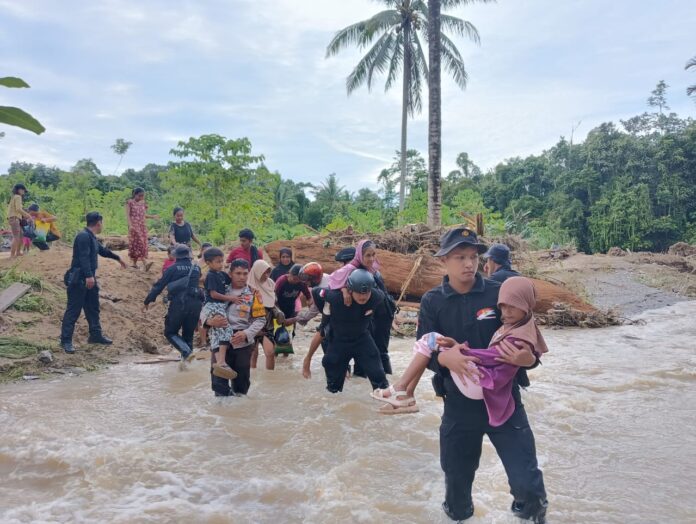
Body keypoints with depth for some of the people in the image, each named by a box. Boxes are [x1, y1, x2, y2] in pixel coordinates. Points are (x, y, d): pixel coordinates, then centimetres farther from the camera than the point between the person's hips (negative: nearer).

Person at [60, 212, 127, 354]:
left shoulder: (92, 237, 15)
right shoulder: (83, 236, -16)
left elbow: (102, 250, 32)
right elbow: (84, 257, -27)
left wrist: (118, 258, 44)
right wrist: (89, 276, -35)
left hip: (89, 278, 10)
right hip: (78, 279, -10)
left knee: (93, 308, 16)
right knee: (73, 310, -6)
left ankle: (95, 335, 27)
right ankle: (66, 341, -1)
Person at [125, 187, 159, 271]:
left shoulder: (143, 203, 13)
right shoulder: (130, 202, -3)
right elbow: (128, 215, -8)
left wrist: (152, 216, 2)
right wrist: (130, 225, -20)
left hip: (143, 226, 6)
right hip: (134, 226, -6)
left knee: (142, 244, 2)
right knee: (139, 242, -15)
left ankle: (135, 263, 11)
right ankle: (145, 263, -24)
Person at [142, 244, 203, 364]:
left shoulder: (173, 268, 2)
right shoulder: (196, 268, 13)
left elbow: (159, 286, 3)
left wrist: (147, 302, 9)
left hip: (179, 304, -4)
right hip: (196, 304, 4)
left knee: (170, 332, 9)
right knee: (188, 333, 17)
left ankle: (186, 352, -12)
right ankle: (185, 359, 14)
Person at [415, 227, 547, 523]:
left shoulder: (499, 294, -7)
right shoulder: (432, 302, -2)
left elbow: (528, 344, -5)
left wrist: (527, 358, -29)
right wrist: (445, 357, -30)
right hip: (459, 405, 2)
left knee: (528, 485, -4)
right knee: (456, 479, 16)